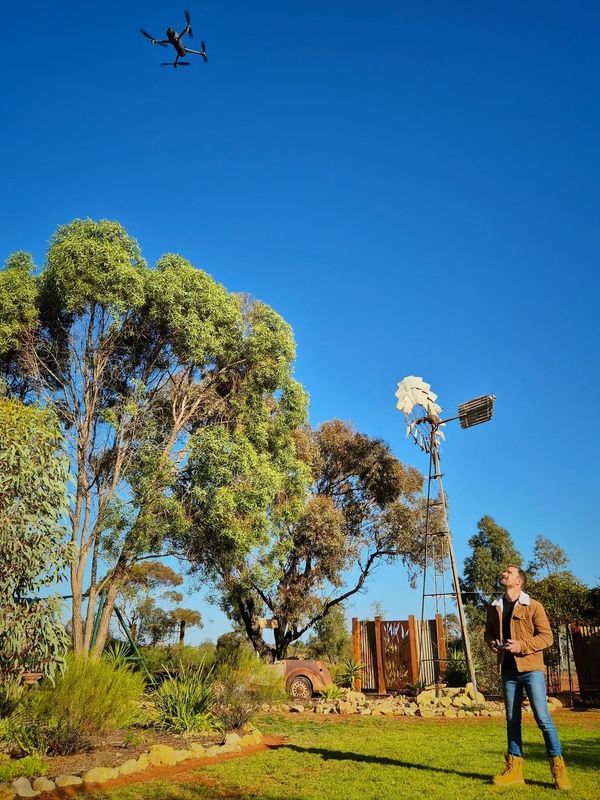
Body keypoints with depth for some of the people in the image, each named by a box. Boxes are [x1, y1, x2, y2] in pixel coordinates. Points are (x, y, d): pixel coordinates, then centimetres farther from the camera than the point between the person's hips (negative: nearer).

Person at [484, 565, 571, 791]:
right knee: (512, 719, 10)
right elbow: (488, 632, 20)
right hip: (508, 670, 5)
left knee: (542, 717, -7)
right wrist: (492, 643, -2)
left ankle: (558, 768, 6)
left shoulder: (533, 606, -6)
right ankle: (514, 768, 18)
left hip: (531, 668, -5)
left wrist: (522, 645, -19)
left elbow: (547, 636, -8)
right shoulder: (494, 608, 9)